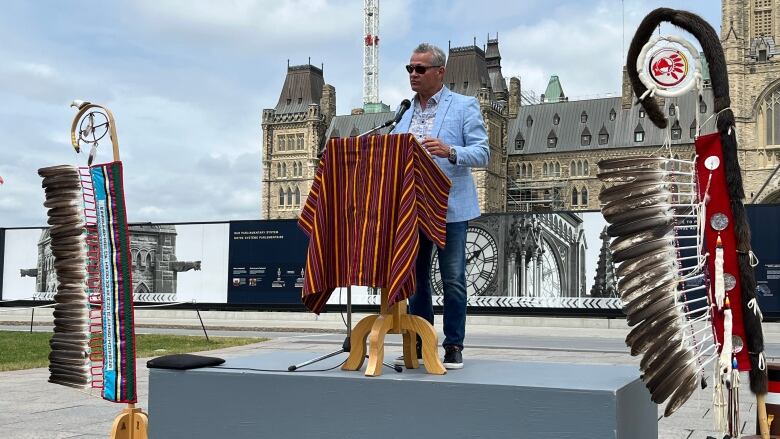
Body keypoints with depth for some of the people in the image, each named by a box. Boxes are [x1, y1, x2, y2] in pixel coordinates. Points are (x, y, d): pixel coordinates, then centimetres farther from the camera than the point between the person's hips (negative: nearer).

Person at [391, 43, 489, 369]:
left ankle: (453, 346, 8)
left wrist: (450, 152, -25)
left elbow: (482, 153, -8)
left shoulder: (464, 106, 1)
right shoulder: (404, 114, 16)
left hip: (449, 208, -5)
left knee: (453, 280, -1)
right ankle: (419, 344, 21)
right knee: (414, 278, 10)